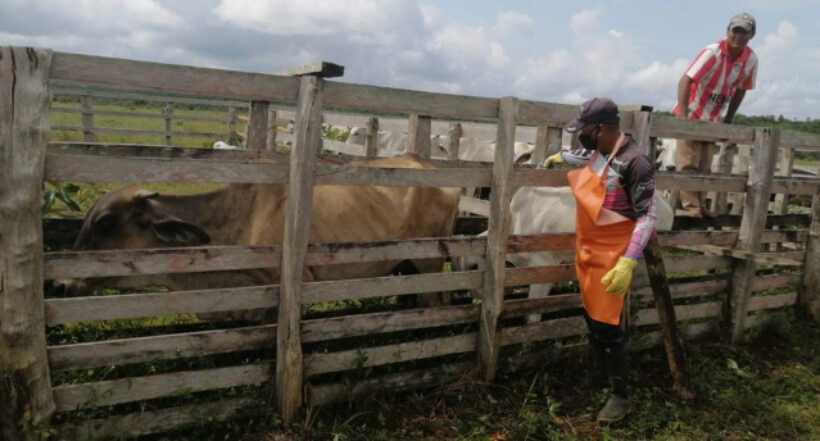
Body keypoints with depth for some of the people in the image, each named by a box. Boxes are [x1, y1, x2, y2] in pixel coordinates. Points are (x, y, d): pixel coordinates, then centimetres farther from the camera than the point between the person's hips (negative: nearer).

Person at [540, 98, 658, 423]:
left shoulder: (634, 163, -23)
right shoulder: (597, 151, 2)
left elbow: (648, 217, -23)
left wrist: (628, 263, -30)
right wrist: (560, 157, 43)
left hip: (610, 258, -8)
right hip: (587, 251, 8)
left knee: (606, 326, -1)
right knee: (591, 317, 19)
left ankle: (620, 395, 15)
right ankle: (601, 373, 38)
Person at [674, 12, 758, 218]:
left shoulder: (751, 59, -5)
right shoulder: (712, 52, -21)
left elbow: (741, 89, 9)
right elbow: (684, 81, -27)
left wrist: (728, 119, 9)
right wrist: (682, 116, -36)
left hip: (713, 119, 5)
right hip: (691, 115, -5)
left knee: (704, 168, 9)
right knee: (688, 164, -9)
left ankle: (700, 205, 17)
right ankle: (690, 206, -5)